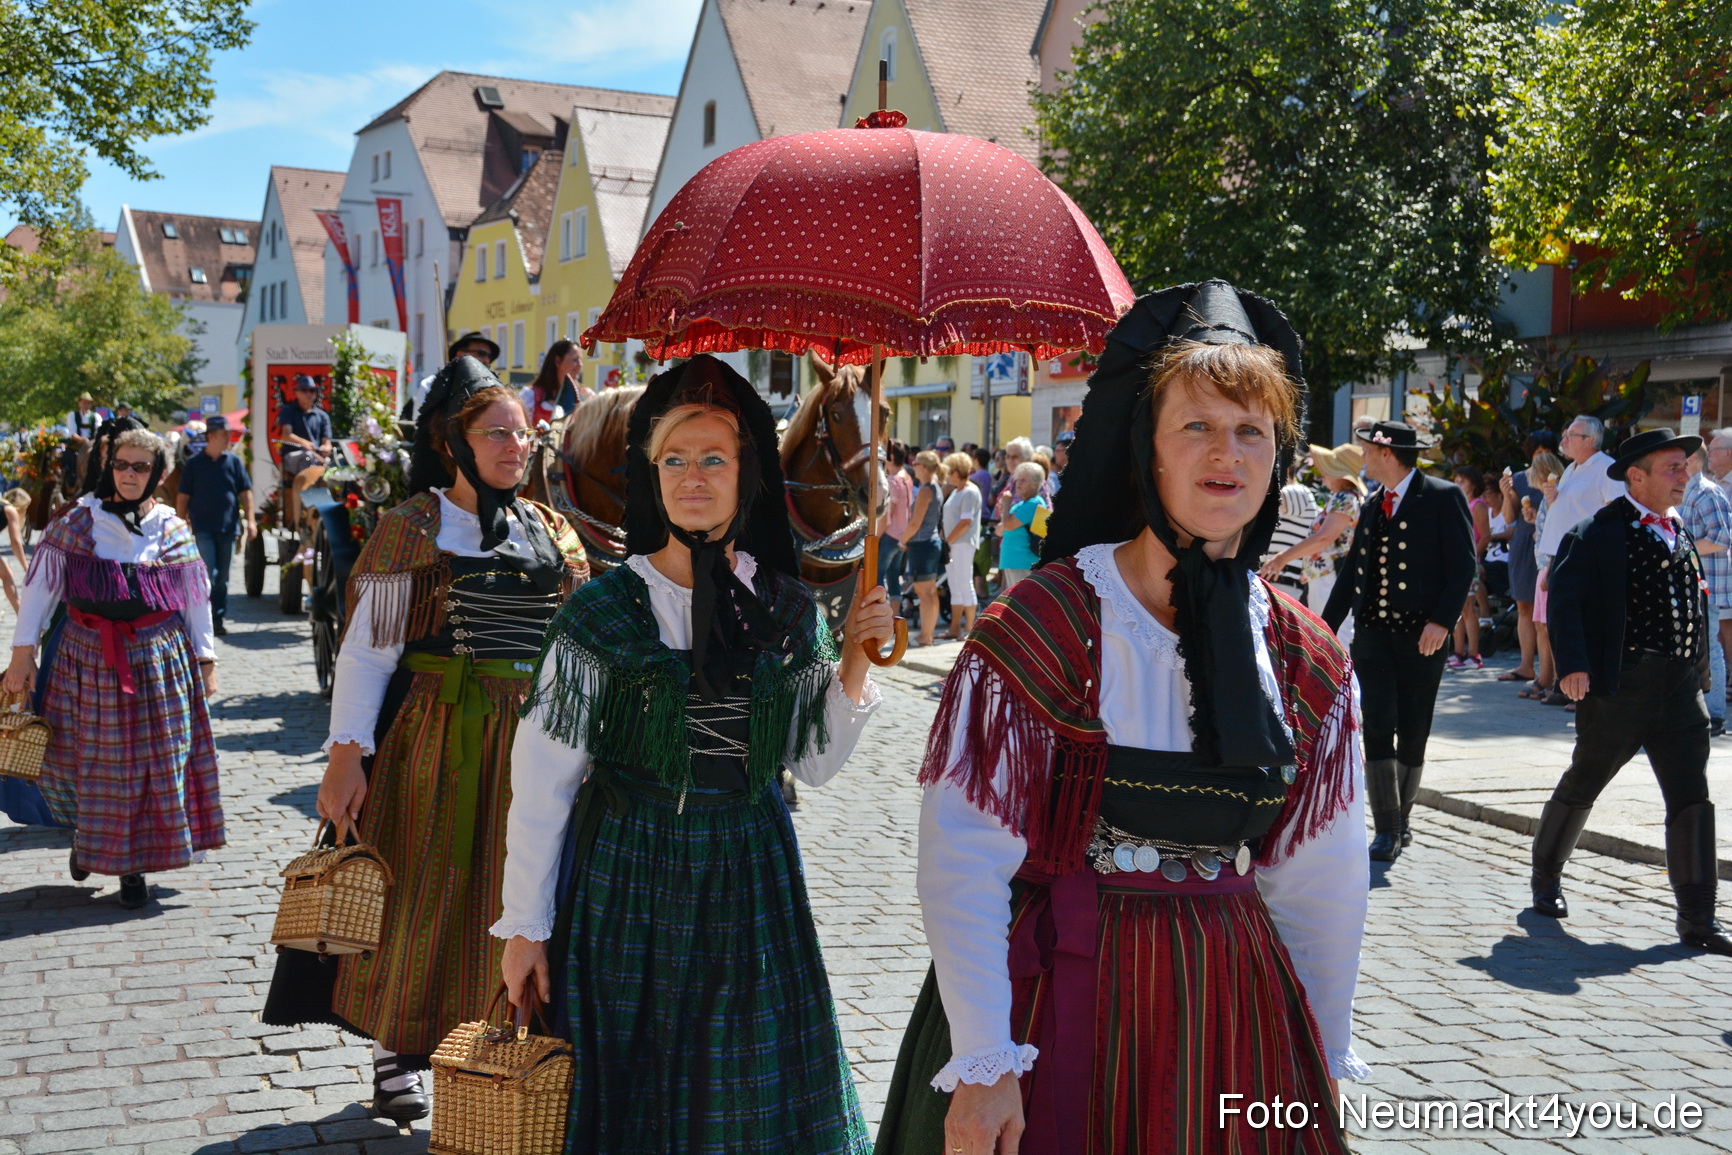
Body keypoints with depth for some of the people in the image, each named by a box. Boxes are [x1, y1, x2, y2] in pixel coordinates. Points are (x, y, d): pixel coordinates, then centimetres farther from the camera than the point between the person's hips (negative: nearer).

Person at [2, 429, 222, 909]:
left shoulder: (172, 530, 4)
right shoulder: (78, 521, 0)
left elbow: (196, 597, 9)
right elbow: (40, 585, -2)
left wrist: (205, 658, 8)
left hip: (159, 661, 1)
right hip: (89, 659, -1)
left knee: (157, 761, 1)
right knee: (90, 758, 5)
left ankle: (133, 865, 13)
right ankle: (88, 836, 33)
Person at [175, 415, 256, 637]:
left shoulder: (234, 462, 6)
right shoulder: (194, 463, 1)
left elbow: (245, 492, 5)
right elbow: (183, 497, 4)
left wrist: (250, 520, -4)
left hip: (228, 526, 3)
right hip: (203, 527, -3)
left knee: (222, 577, 8)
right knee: (209, 574, -11)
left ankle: (218, 618, 15)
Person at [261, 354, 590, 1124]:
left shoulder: (552, 533, 9)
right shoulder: (411, 528, -3)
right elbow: (365, 650, -7)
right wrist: (345, 760, -14)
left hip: (530, 741, 4)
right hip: (432, 734, -4)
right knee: (421, 890, 4)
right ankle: (398, 1053, 21)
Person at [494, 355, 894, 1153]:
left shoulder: (786, 610, 2)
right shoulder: (606, 610, -8)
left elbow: (815, 764, 7)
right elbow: (541, 779, -6)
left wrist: (853, 664, -8)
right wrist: (525, 927, -6)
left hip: (749, 874, 3)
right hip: (628, 874, -3)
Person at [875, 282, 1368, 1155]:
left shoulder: (1307, 663, 3)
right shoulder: (1042, 623, -11)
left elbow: (1322, 882, 9)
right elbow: (962, 860, -14)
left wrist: (1321, 1064, 12)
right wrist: (982, 1063, -17)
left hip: (1228, 1005, 4)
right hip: (1057, 1003, -4)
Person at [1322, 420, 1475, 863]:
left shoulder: (1442, 498, -3)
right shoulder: (1373, 506, 15)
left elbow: (1462, 566, -8)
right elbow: (1351, 572, 19)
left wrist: (1441, 622, -19)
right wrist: (1326, 628, 15)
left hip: (1421, 635, -4)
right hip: (1372, 632, 4)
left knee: (1413, 734, 4)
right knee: (1378, 727, -6)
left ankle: (1400, 820, 20)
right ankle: (1387, 830, -1)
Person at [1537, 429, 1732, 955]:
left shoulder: (1680, 532, 15)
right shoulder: (1599, 532, -8)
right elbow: (1565, 599, -15)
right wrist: (1572, 666, -25)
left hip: (1681, 689, 6)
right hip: (1620, 688, -6)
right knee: (1580, 788, 9)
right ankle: (1546, 880, 29)